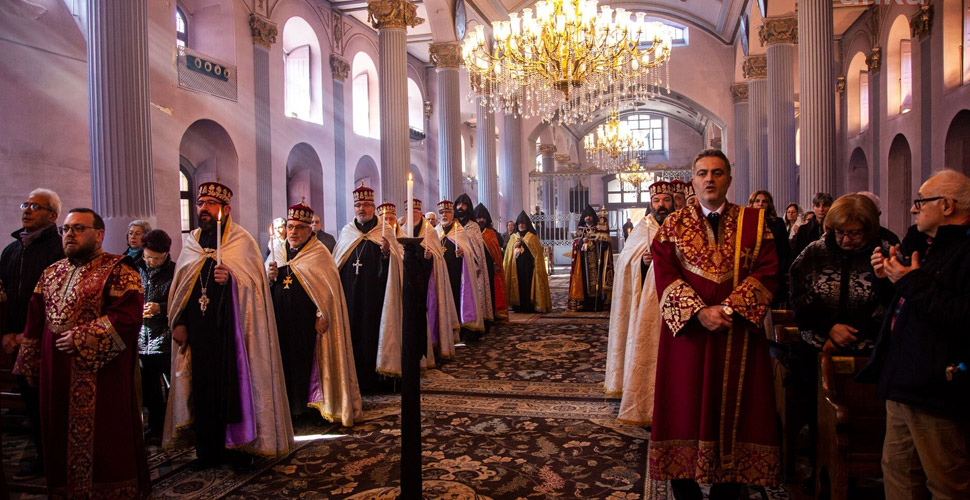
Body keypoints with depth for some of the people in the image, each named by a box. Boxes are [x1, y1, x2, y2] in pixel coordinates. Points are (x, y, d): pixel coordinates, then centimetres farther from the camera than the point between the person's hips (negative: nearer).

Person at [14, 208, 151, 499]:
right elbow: (35, 322, 17)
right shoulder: (51, 273, 15)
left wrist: (82, 338, -19)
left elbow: (127, 317, -19)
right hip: (56, 378, 7)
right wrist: (30, 365, 14)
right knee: (62, 441, 14)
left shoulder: (118, 271, -7)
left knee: (102, 441, 2)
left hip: (102, 376, -6)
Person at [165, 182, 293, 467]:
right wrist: (178, 322, 9)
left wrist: (232, 279, -25)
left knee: (235, 386, -2)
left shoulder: (242, 241, 0)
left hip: (231, 330, -4)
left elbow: (255, 283, -6)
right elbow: (179, 286, 17)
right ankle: (209, 450, 17)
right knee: (203, 387, 5)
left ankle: (240, 447, 11)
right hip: (198, 332, 4)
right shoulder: (191, 243, 14)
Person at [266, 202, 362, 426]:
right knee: (285, 361, 6)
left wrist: (323, 315, -15)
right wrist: (269, 277, -8)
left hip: (307, 322, -4)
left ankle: (311, 403, 13)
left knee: (306, 362, 0)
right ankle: (288, 405, 19)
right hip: (281, 322, 4)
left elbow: (328, 287, -7)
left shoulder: (319, 253, -1)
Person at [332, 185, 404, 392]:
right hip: (350, 295, 3)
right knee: (353, 331, 3)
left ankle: (378, 379, 9)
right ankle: (354, 380, 12)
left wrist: (387, 252, -23)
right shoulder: (346, 233, 12)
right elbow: (336, 265, 16)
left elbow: (397, 262, -4)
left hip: (375, 295, -3)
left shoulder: (384, 231, 3)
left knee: (375, 330, -1)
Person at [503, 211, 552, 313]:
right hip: (517, 266, 2)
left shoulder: (533, 237, 6)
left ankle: (529, 306, -2)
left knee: (529, 285, -7)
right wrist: (515, 246, -6)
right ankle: (518, 307, 2)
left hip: (529, 266, -2)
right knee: (518, 284, -3)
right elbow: (508, 252, 11)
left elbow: (537, 252, -1)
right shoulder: (513, 237, 16)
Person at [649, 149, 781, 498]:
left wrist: (730, 308, -16)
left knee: (733, 410, 6)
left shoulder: (755, 223, 6)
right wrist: (699, 311, -17)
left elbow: (767, 271, -3)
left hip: (739, 333, 1)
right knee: (684, 408, 4)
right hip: (687, 331, 0)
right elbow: (664, 274, -4)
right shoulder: (674, 225, 6)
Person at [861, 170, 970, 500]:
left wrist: (913, 283, -20)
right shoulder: (924, 246, 16)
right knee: (897, 473, 19)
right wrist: (889, 277, 7)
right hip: (903, 386, 10)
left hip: (938, 392, -10)